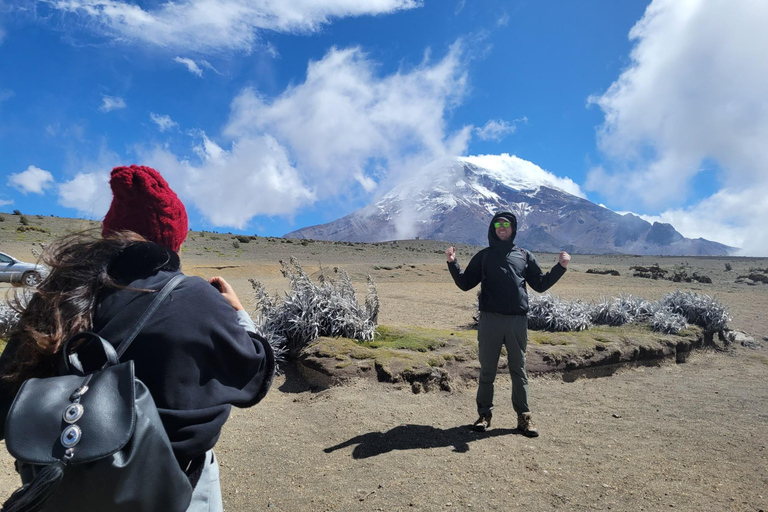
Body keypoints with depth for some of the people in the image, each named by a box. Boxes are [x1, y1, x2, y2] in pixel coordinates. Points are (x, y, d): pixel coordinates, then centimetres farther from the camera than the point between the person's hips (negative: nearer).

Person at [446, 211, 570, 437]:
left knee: (519, 370, 7)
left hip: (517, 320, 1)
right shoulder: (483, 256, 11)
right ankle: (485, 413, 16)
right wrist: (453, 263, -6)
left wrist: (560, 267, 2)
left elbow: (540, 284, 14)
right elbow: (465, 283, 8)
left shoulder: (524, 256, 13)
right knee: (487, 369, 6)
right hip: (490, 319, -1)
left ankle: (524, 417, 16)